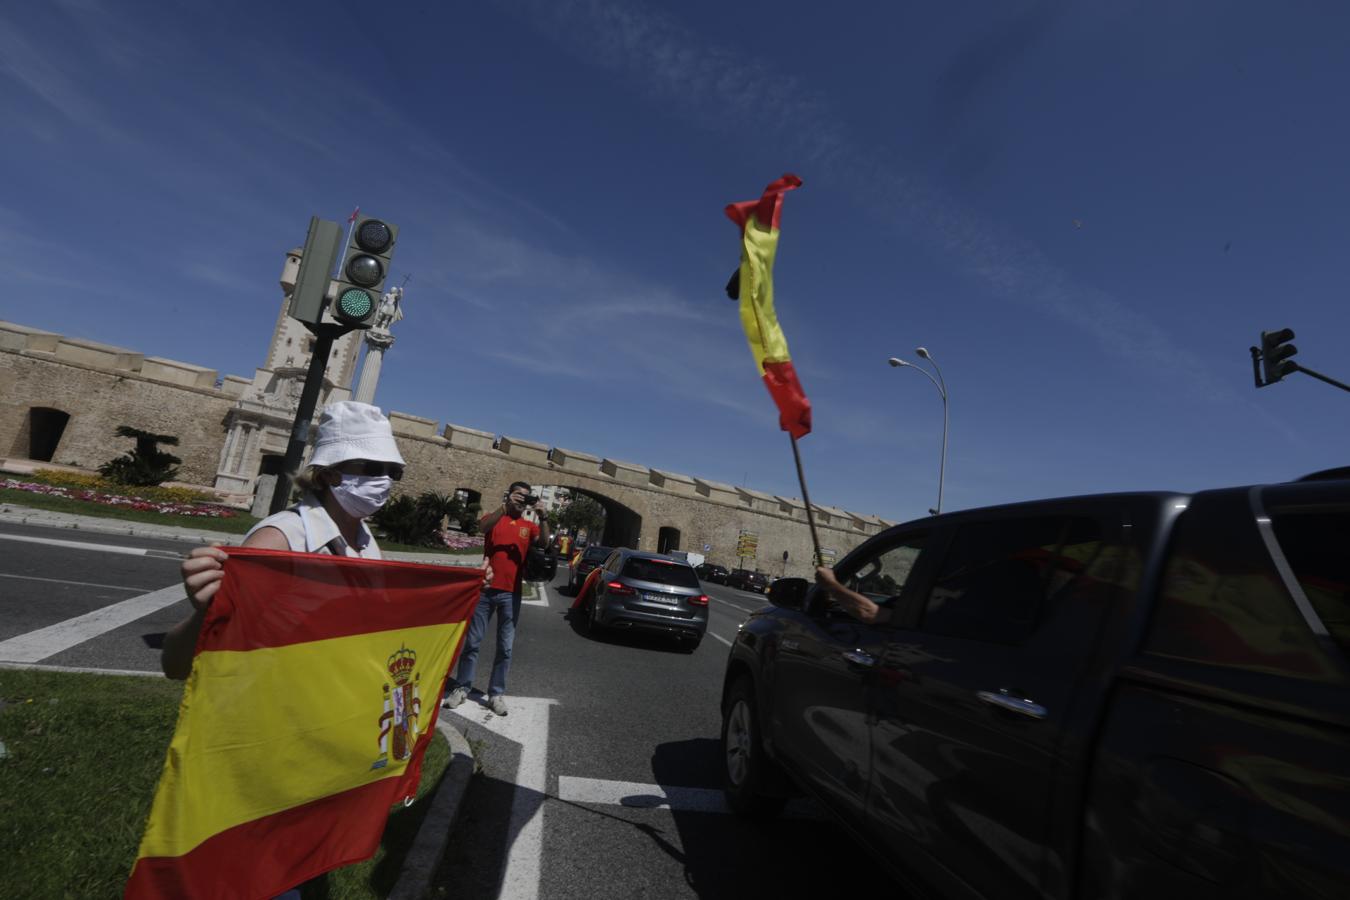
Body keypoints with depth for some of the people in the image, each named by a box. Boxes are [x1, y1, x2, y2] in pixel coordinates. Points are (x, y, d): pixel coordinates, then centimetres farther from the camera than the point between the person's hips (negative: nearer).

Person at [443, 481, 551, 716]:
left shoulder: (529, 526, 7)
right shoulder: (495, 517, 4)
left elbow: (544, 543, -10)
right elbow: (482, 527, -19)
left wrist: (542, 517, -22)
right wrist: (505, 507, -28)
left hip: (511, 594, 1)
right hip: (486, 589, -1)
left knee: (505, 647, 6)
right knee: (472, 642, 8)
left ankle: (496, 693, 16)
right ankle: (462, 687, 21)